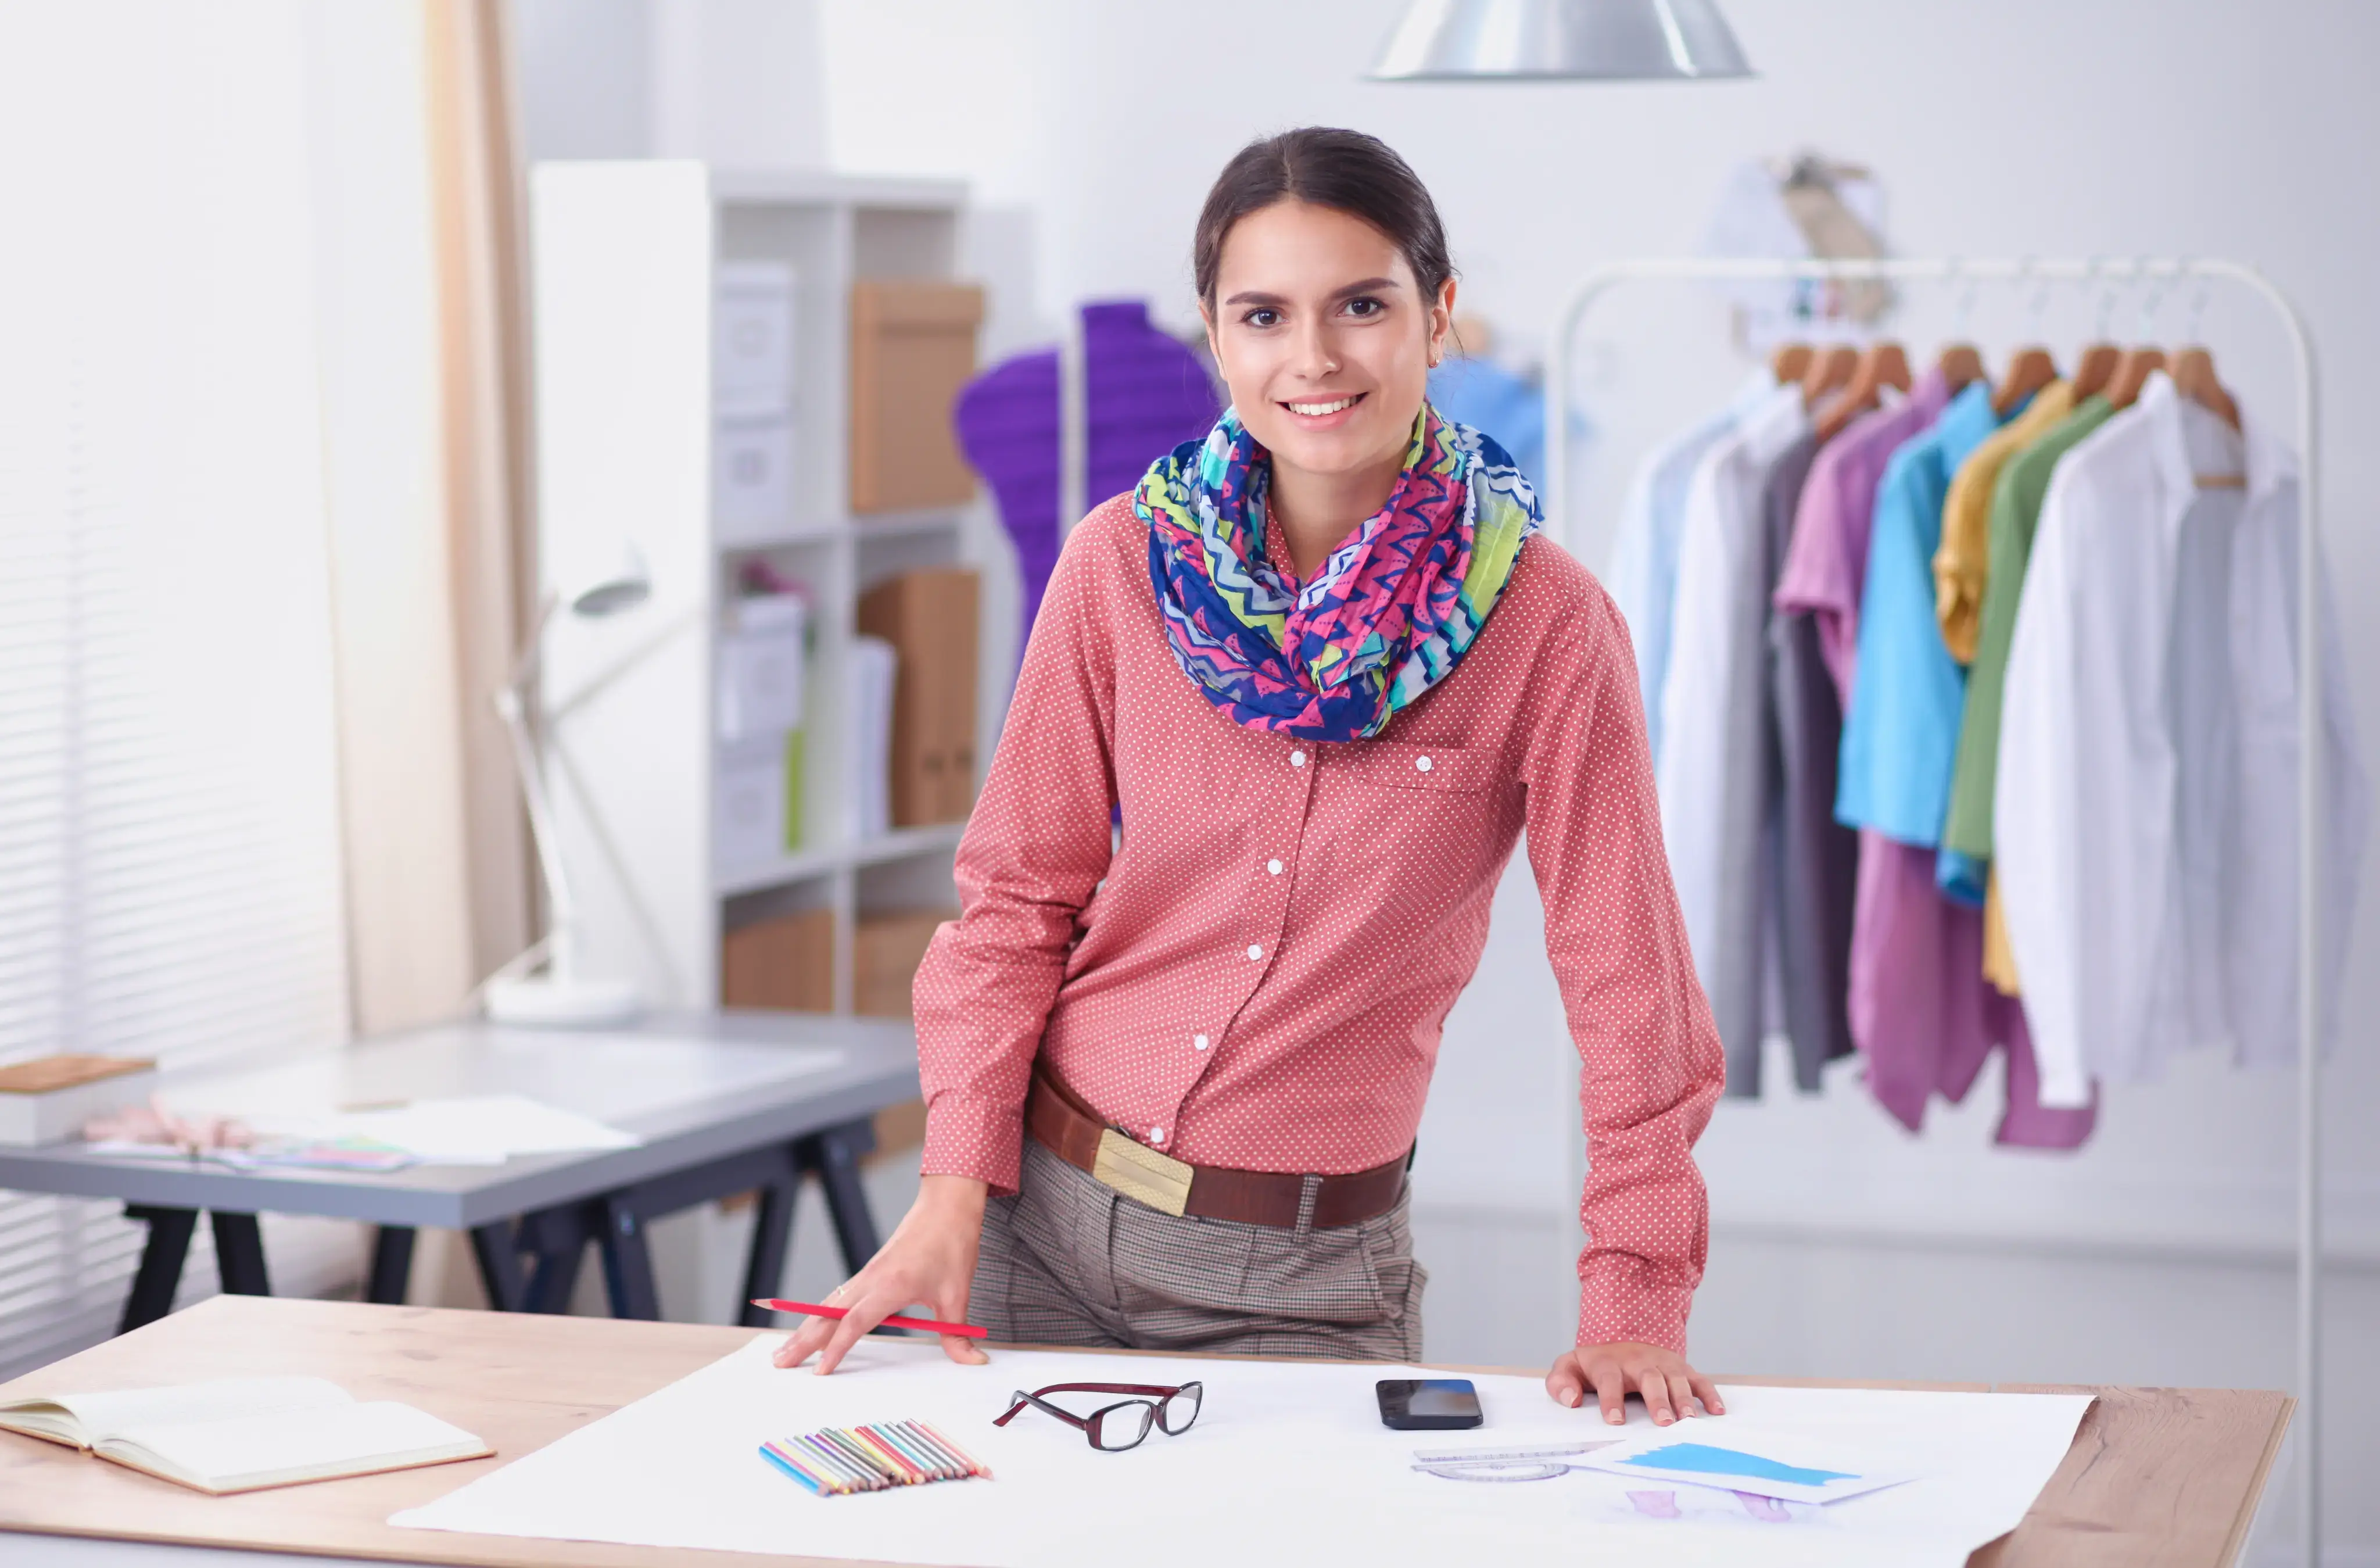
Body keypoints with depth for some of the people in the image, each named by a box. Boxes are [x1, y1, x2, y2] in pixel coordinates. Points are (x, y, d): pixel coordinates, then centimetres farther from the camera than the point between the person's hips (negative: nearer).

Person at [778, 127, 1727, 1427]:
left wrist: (1633, 1305, -12)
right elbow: (1019, 895, 2)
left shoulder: (1545, 624, -11)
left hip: (1303, 1276, -2)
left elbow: (1628, 985, -8)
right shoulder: (1122, 564, -4)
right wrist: (955, 1192, -8)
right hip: (1044, 1214, 2)